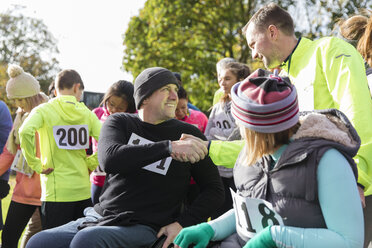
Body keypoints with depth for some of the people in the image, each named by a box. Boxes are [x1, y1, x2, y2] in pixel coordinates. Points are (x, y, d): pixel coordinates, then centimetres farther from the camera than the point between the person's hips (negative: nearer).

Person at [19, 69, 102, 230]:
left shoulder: (43, 110, -2)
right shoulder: (86, 112, 7)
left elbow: (25, 132, -21)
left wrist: (36, 165, -11)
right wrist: (90, 164, 6)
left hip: (57, 192, -3)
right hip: (84, 191, 4)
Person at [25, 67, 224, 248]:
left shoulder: (188, 134, 5)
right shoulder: (119, 122, 8)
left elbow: (215, 189, 8)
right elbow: (110, 159, -15)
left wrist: (182, 223, -8)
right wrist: (169, 147, -24)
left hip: (144, 228, -3)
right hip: (99, 217, 3)